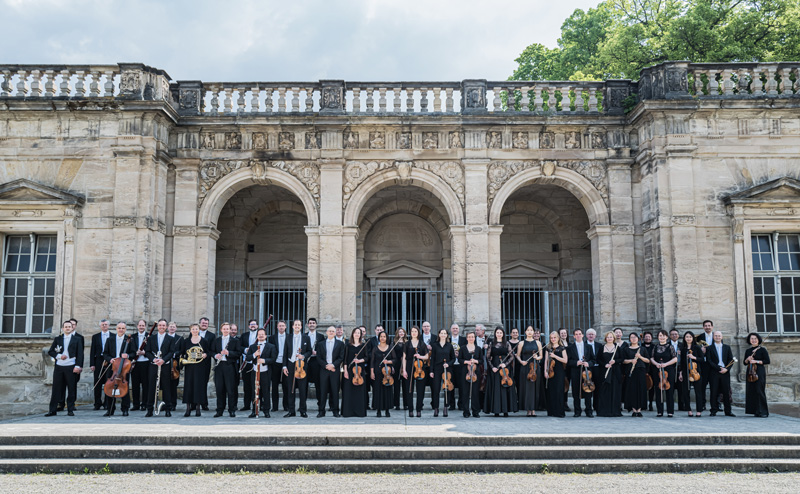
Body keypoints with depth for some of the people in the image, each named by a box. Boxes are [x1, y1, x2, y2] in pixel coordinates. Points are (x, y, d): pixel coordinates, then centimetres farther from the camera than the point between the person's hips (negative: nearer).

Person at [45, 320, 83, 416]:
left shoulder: (77, 340, 7)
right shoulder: (57, 339, 12)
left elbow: (80, 354, 3)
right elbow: (50, 352, 11)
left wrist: (78, 366, -8)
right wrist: (59, 356, -7)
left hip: (71, 367, -1)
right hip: (59, 367, 1)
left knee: (71, 389, 1)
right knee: (56, 389, 2)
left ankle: (70, 410, 8)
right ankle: (52, 410, 8)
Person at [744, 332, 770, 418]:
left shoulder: (762, 350, 0)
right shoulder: (748, 351, 14)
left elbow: (767, 361, -5)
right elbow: (745, 363, 18)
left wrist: (756, 361, -12)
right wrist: (747, 359, -3)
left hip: (759, 372, -5)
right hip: (750, 372, 5)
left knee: (760, 391, -9)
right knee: (751, 391, 1)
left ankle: (763, 412, -3)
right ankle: (755, 411, 8)